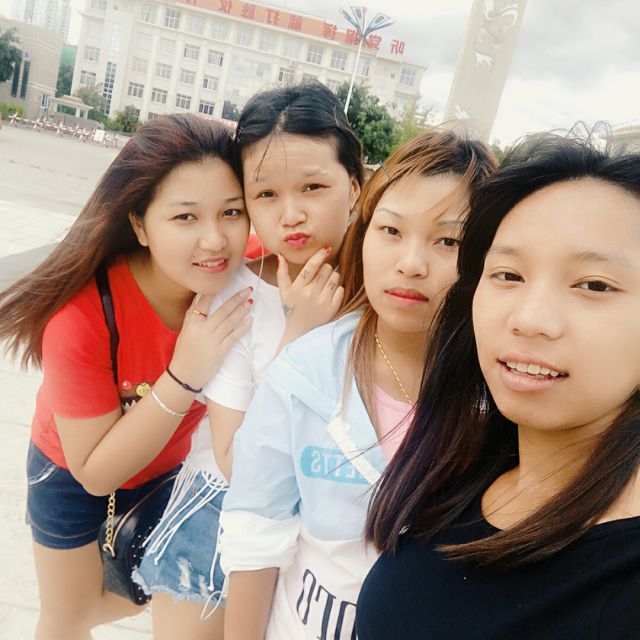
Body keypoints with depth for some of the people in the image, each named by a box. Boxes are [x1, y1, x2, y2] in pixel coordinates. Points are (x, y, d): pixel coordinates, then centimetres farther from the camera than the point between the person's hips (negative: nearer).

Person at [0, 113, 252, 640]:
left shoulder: (242, 279, -26)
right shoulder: (83, 312, -36)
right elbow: (94, 471, -28)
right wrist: (184, 375, -41)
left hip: (165, 467, 4)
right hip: (72, 470, -4)